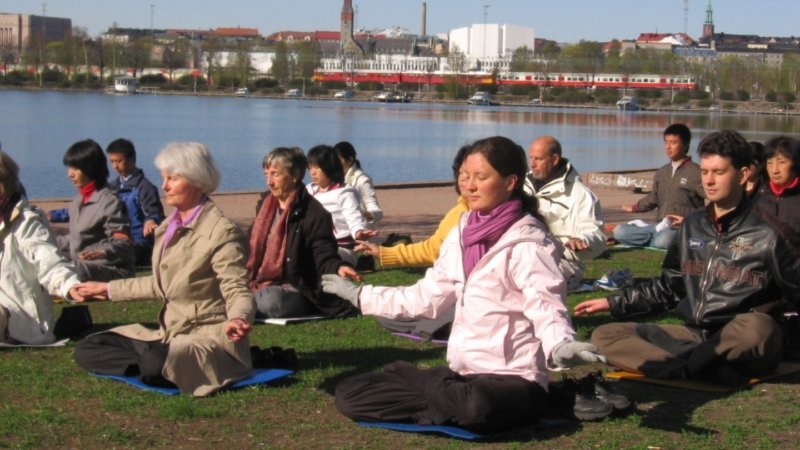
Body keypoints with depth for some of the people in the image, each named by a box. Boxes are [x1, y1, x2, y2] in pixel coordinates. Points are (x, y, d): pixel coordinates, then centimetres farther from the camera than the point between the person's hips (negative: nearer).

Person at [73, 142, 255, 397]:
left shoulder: (221, 232, -14)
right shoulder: (169, 227, 11)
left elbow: (237, 292, -20)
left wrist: (238, 320, -43)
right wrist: (110, 290, 29)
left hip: (209, 336, -8)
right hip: (170, 334, 9)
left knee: (156, 364, -38)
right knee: (86, 350, 0)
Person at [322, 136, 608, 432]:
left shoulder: (527, 243, -12)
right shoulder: (463, 233, 10)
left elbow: (546, 307, -22)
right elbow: (427, 298, 17)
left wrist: (561, 347, -45)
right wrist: (358, 294, 22)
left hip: (513, 379, -6)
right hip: (461, 374, 6)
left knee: (477, 405, -42)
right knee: (349, 393, -3)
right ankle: (455, 402, -5)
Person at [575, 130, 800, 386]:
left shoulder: (765, 235, -3)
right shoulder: (693, 226, 13)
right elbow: (669, 288, 23)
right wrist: (614, 304, 19)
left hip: (740, 346, -6)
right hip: (693, 336, 6)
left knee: (756, 328, -40)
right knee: (604, 335, -8)